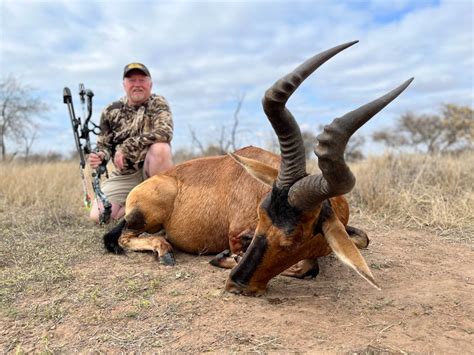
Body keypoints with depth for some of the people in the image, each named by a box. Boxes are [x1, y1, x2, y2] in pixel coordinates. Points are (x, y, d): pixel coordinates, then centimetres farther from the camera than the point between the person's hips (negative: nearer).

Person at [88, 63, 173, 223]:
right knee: (98, 215, -15)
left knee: (160, 148, -35)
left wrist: (126, 147, -26)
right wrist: (100, 156, -16)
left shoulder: (158, 103, -6)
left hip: (150, 170, -2)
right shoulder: (111, 111, 2)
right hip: (123, 176, 3)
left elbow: (164, 132, -26)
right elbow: (104, 145, 9)